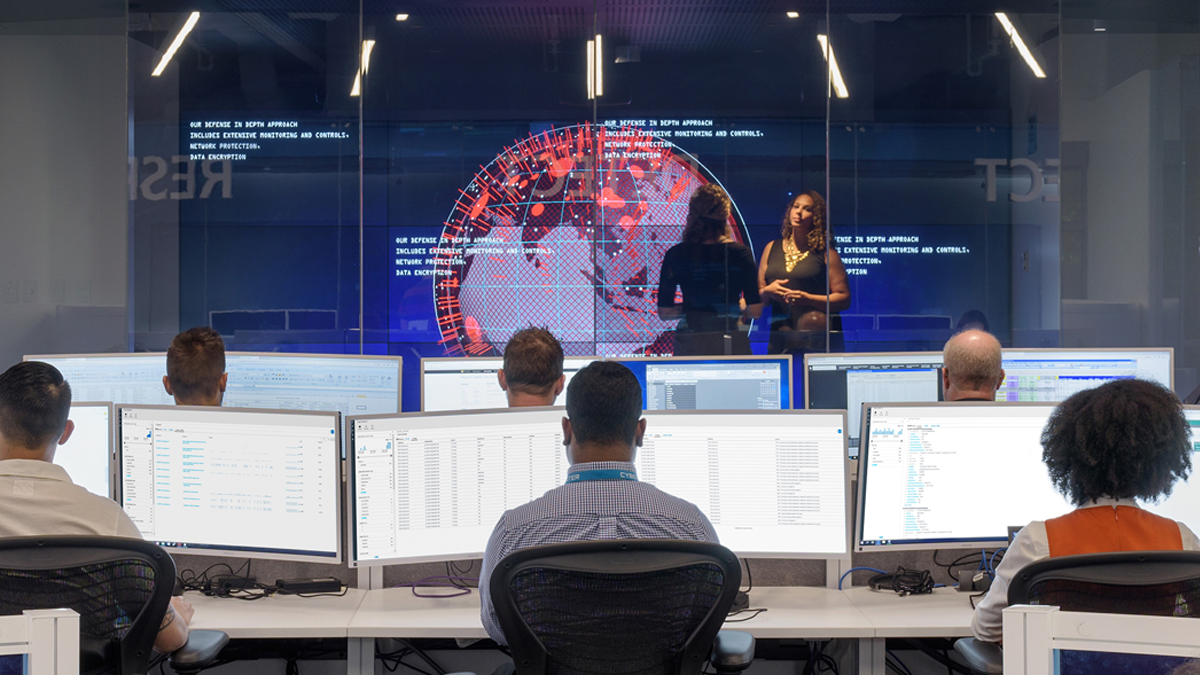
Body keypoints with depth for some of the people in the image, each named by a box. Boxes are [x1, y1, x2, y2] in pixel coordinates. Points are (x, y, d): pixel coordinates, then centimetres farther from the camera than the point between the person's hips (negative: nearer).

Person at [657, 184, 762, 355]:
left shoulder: (675, 254, -1)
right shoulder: (741, 253, -4)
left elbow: (664, 312, 1)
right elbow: (755, 311, -4)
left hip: (689, 346, 1)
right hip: (732, 343, -1)